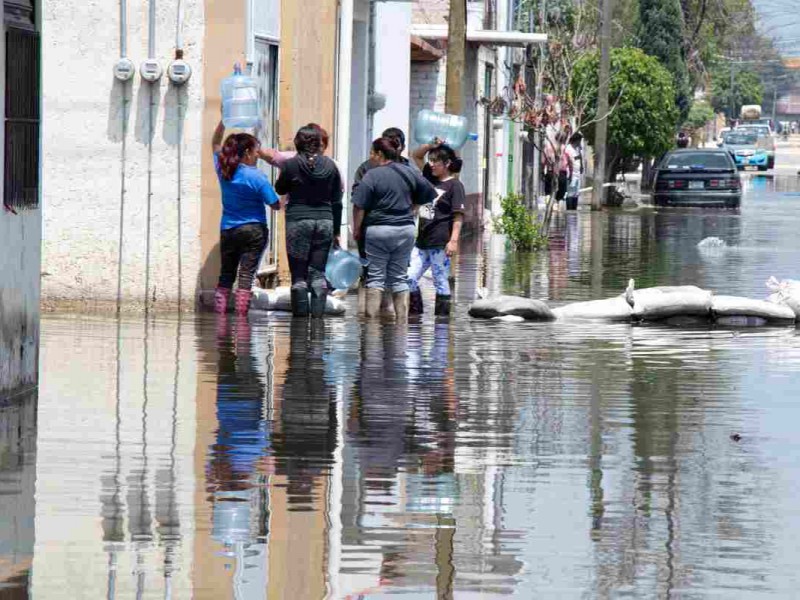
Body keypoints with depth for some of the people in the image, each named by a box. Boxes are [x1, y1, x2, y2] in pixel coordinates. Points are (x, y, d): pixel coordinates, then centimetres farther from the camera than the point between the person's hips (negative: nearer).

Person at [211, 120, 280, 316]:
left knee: (226, 273, 12)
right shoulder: (257, 178, -14)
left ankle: (219, 309, 7)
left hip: (227, 231, 5)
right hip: (254, 230, -5)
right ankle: (241, 312, -10)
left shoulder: (223, 170, 0)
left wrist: (223, 122, 17)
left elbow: (216, 144, 19)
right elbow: (275, 205, -10)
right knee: (247, 273, -5)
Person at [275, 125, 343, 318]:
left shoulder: (291, 165, -6)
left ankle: (300, 311, -1)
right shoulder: (330, 166, 3)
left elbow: (280, 189, 11)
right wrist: (336, 231, 15)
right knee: (318, 271, 6)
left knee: (298, 273, 1)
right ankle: (318, 311, 1)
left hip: (298, 221, -3)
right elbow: (337, 202, 8)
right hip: (325, 221, 3)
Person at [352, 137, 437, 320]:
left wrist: (356, 229, -1)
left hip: (378, 230, -4)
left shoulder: (372, 175, -10)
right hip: (406, 229, 4)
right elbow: (429, 194, 13)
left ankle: (372, 315, 0)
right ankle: (402, 317, 8)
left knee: (376, 276, 3)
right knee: (400, 276, 11)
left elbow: (359, 207, -12)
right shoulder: (410, 172, 5)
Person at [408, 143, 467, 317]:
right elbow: (417, 155, 24)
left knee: (441, 282, -2)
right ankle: (415, 314, 9)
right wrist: (431, 145, 7)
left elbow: (458, 216, -11)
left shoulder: (454, 185, -6)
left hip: (440, 243, -7)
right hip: (422, 241, 7)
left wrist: (454, 240, -19)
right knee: (409, 279, 1)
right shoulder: (430, 177, 14)